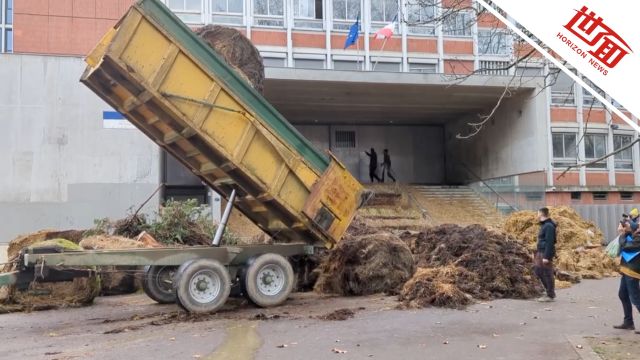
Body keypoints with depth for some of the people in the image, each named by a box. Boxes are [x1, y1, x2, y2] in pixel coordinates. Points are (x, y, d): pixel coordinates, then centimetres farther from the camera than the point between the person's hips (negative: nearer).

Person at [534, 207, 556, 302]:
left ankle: (550, 295, 7)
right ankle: (550, 292, 22)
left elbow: (549, 242, -20)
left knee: (547, 274, -3)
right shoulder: (544, 225, 14)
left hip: (546, 253, -10)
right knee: (537, 270, 14)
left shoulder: (549, 226, -17)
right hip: (541, 252, 10)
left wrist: (546, 257, -22)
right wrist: (538, 252, 22)